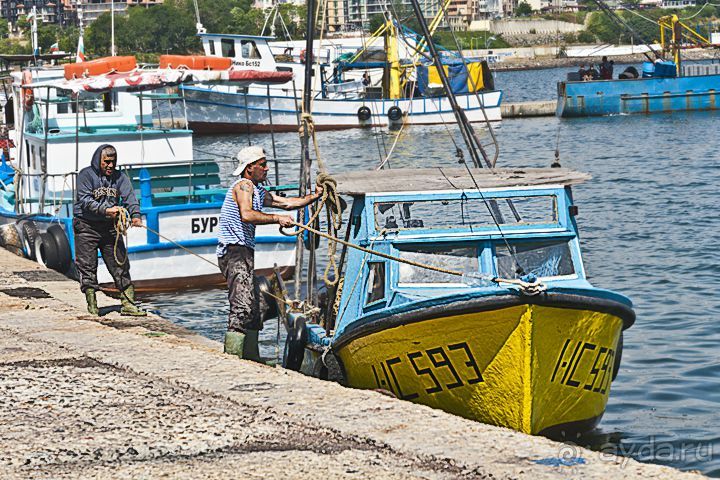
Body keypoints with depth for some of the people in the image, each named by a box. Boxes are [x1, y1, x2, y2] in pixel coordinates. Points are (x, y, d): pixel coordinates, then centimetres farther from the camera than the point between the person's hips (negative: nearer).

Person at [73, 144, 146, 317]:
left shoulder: (119, 177, 7)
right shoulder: (86, 175, -4)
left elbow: (129, 197, -7)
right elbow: (85, 200, -15)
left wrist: (135, 215, -26)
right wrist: (106, 210, -26)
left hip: (110, 227, 4)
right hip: (86, 226, -3)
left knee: (120, 265, 2)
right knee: (87, 267, -1)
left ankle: (128, 304, 4)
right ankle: (92, 306, 7)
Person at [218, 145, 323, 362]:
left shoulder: (257, 191, 22)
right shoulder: (244, 185, -8)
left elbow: (286, 202, 26)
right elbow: (246, 214, -25)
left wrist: (314, 196, 19)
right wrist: (277, 219, -23)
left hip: (244, 253, 11)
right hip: (235, 251, -11)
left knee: (253, 309, 13)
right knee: (243, 307, -19)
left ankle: (251, 358, 17)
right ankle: (232, 358, -23)